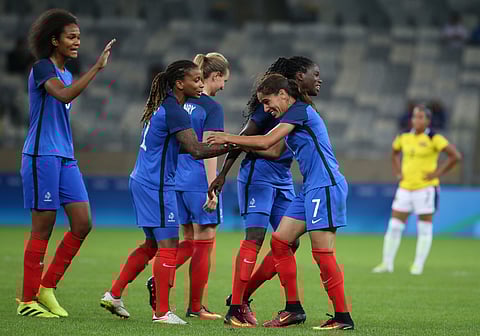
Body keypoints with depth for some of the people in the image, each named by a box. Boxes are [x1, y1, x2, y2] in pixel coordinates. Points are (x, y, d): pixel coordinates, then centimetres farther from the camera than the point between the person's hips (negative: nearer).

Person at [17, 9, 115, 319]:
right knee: (43, 229, -4)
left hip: (65, 159, 8)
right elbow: (63, 95, -30)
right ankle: (27, 301, 4)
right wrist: (97, 67, -33)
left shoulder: (65, 73, 17)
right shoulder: (43, 67, -9)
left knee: (83, 224, 1)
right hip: (41, 157, -8)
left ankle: (47, 287, 11)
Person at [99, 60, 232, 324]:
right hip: (156, 186, -10)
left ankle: (114, 295, 21)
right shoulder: (174, 111, -18)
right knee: (168, 246, -5)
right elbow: (197, 150, -26)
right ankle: (161, 312, -2)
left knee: (152, 245, 19)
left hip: (143, 181, 10)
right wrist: (232, 145, -23)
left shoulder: (163, 105, 13)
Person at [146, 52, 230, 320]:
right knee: (204, 244, 4)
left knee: (189, 241, 16)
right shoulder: (212, 108, -12)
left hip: (177, 178, 7)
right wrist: (212, 189, -17)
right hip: (200, 181, -7)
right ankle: (195, 307, 7)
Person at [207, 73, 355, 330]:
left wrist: (229, 139, -6)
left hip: (326, 186, -10)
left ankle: (342, 317, -6)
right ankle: (293, 309, 10)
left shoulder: (300, 110, -10)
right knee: (279, 241, 7)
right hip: (311, 189, 10)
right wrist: (236, 144, 15)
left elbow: (266, 142, -15)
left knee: (322, 254, -11)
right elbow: (274, 151, 21)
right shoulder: (289, 117, 19)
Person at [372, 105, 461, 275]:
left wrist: (437, 173, -12)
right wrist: (398, 172, 13)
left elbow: (455, 156, -12)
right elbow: (395, 153, 27)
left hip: (426, 187, -5)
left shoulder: (433, 138, -10)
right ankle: (387, 263, 9)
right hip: (405, 188, 5)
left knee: (424, 229, 1)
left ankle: (418, 265, 7)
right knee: (394, 226, 1)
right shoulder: (404, 137, 6)